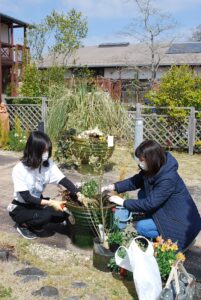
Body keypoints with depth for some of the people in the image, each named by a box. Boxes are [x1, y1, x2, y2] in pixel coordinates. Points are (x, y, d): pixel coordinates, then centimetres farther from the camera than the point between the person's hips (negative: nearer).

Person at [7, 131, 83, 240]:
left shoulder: (48, 164, -13)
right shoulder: (19, 169, -28)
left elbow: (64, 180, -19)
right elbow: (26, 197, -28)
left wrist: (79, 195, -35)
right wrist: (51, 203, -35)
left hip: (37, 203, 6)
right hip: (20, 207, -6)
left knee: (62, 215, -13)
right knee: (45, 216, -30)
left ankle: (34, 222, 11)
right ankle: (23, 225, 0)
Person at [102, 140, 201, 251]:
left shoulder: (168, 179, -33)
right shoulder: (152, 170, -8)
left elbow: (149, 203, -29)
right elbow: (135, 181, 3)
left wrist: (123, 202, -22)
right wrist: (114, 187, -10)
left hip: (182, 222, -8)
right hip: (166, 211, 9)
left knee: (141, 227, -12)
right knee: (142, 194, -2)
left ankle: (183, 241, 1)